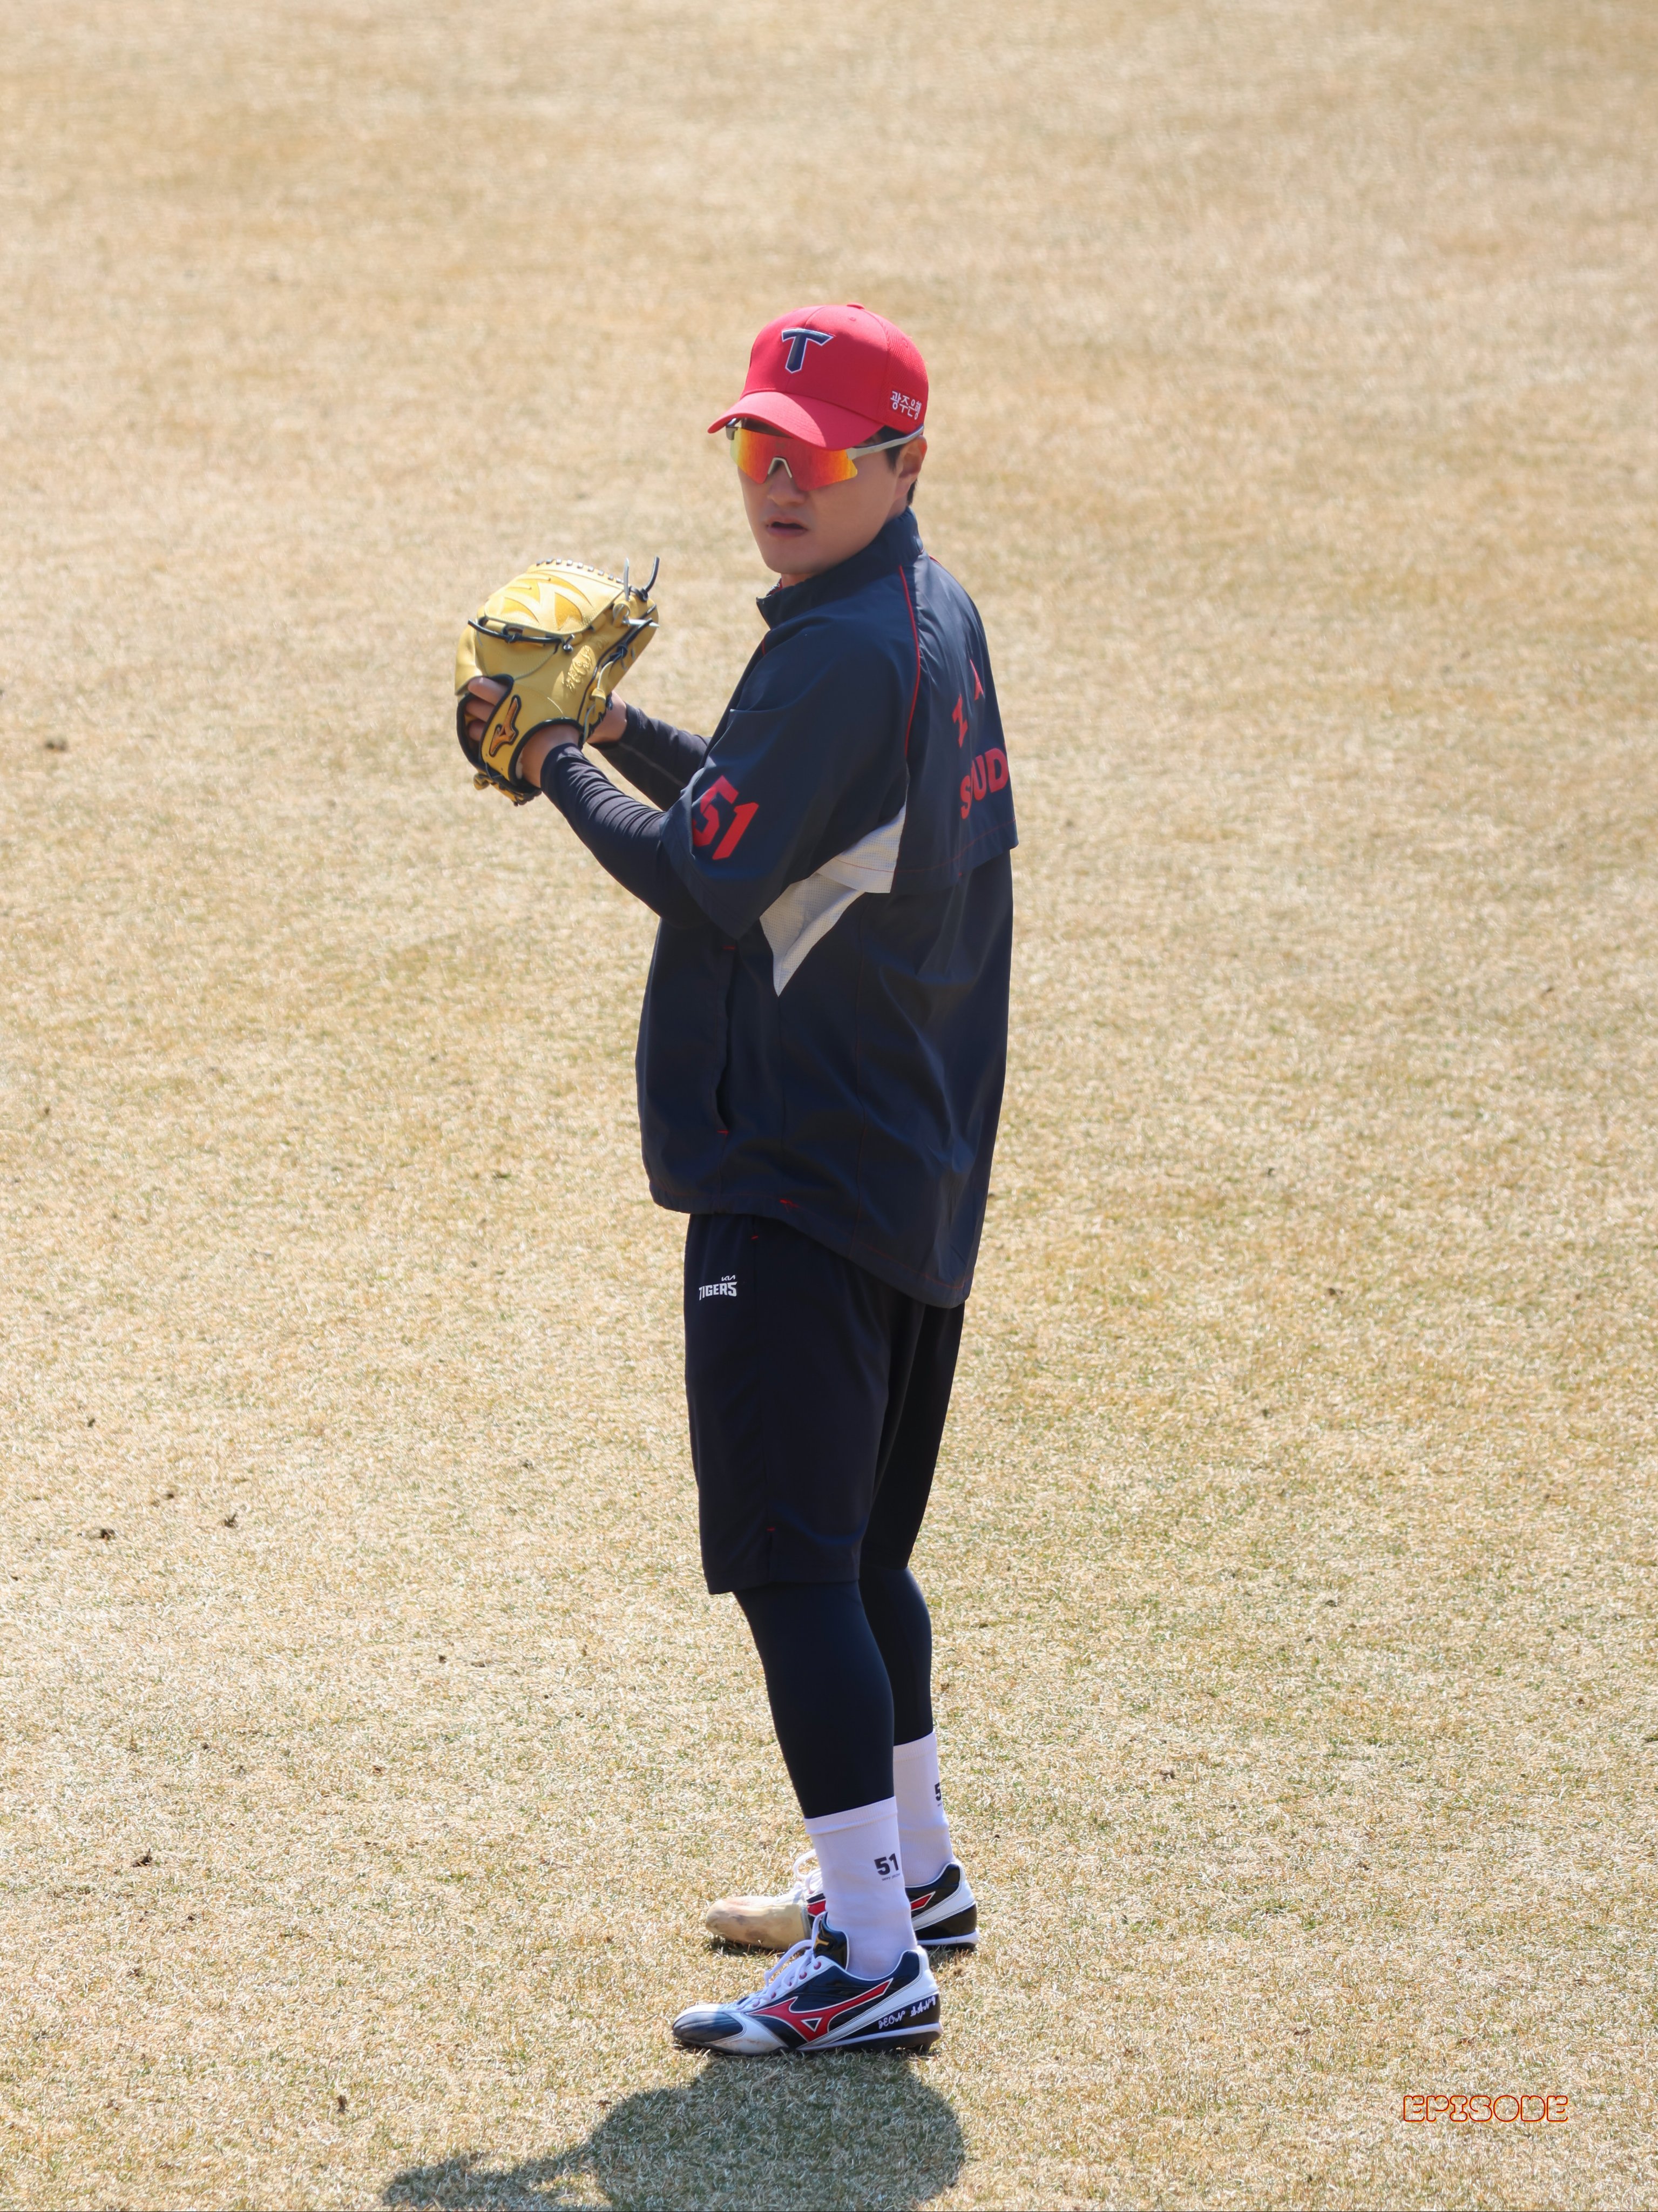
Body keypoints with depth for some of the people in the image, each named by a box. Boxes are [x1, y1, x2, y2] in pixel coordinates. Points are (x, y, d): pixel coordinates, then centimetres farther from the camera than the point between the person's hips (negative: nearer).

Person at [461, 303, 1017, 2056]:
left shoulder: (839, 657, -19)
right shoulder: (940, 621, 12)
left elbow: (708, 876, -19)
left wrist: (560, 770, -5)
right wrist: (620, 735, 12)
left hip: (798, 1173, -10)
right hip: (915, 1167, 10)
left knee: (790, 1557, -10)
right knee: (858, 1547, 23)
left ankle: (872, 1957, -13)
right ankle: (910, 1866, 37)